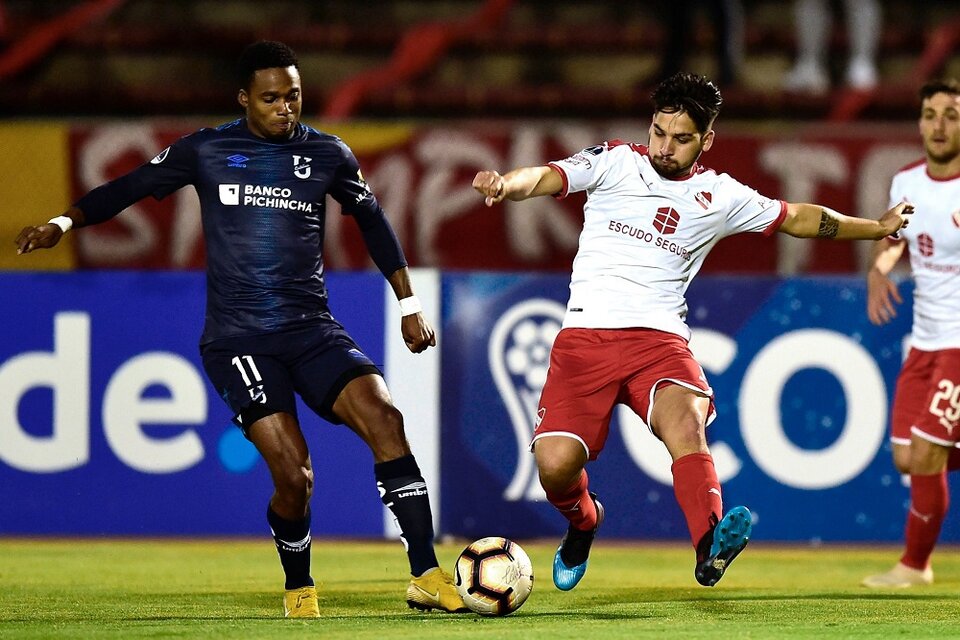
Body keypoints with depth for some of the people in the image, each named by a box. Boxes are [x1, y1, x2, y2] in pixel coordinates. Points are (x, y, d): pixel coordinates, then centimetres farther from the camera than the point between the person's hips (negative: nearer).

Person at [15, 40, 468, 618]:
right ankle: (299, 589, 10)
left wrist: (409, 303, 23)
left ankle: (427, 578, -17)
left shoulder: (328, 154, 8)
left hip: (313, 331, 2)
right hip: (238, 341, -2)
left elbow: (372, 221, 22)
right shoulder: (206, 152, 3)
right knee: (293, 472, -18)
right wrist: (64, 223, -1)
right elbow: (130, 188, 12)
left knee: (384, 418, -21)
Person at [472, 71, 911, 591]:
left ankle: (710, 547, -51)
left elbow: (797, 218, 28)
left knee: (685, 421, -31)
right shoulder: (612, 162, 7)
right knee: (556, 463, -15)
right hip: (587, 333, -1)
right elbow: (546, 177, -7)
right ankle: (582, 523, 22)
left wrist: (877, 227, 34)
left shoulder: (720, 197, 13)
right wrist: (505, 185, -30)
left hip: (660, 340, 1)